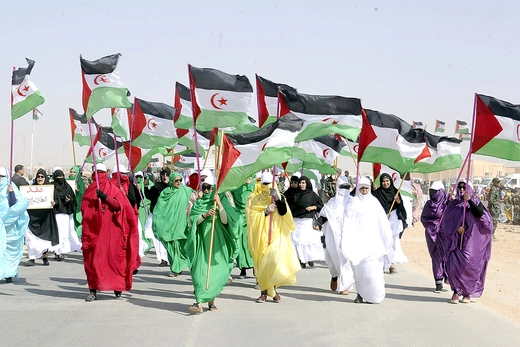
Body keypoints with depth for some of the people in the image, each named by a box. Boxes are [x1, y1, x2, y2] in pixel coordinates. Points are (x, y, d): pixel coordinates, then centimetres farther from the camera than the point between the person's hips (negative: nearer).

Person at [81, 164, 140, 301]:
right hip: (94, 230, 1)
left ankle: (117, 287, 6)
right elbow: (84, 209, 10)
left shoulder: (113, 189, 7)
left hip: (110, 230, -1)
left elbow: (119, 205, -5)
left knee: (113, 257, -2)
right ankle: (93, 291, 2)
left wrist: (105, 197, -17)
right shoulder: (90, 191, 12)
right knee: (93, 260, -2)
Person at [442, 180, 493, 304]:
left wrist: (469, 200, -20)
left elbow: (480, 213, -13)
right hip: (456, 240, 2)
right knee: (454, 264, -10)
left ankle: (467, 293, 2)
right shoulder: (453, 204, 13)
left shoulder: (475, 202, 7)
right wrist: (457, 227, -13)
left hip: (470, 239, -2)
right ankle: (456, 291, 2)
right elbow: (447, 220, 4)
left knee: (468, 265, -10)